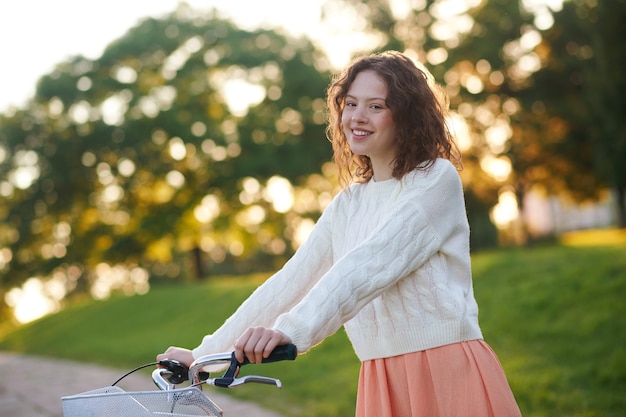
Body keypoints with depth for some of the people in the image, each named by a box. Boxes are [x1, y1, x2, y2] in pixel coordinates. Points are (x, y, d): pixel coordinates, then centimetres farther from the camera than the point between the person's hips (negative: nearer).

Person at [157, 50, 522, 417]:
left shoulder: (437, 179, -7)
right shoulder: (346, 206, 12)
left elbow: (370, 265, -21)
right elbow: (288, 283, 9)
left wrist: (292, 330, -32)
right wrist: (205, 354, 5)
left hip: (450, 376, -5)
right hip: (383, 386, 5)